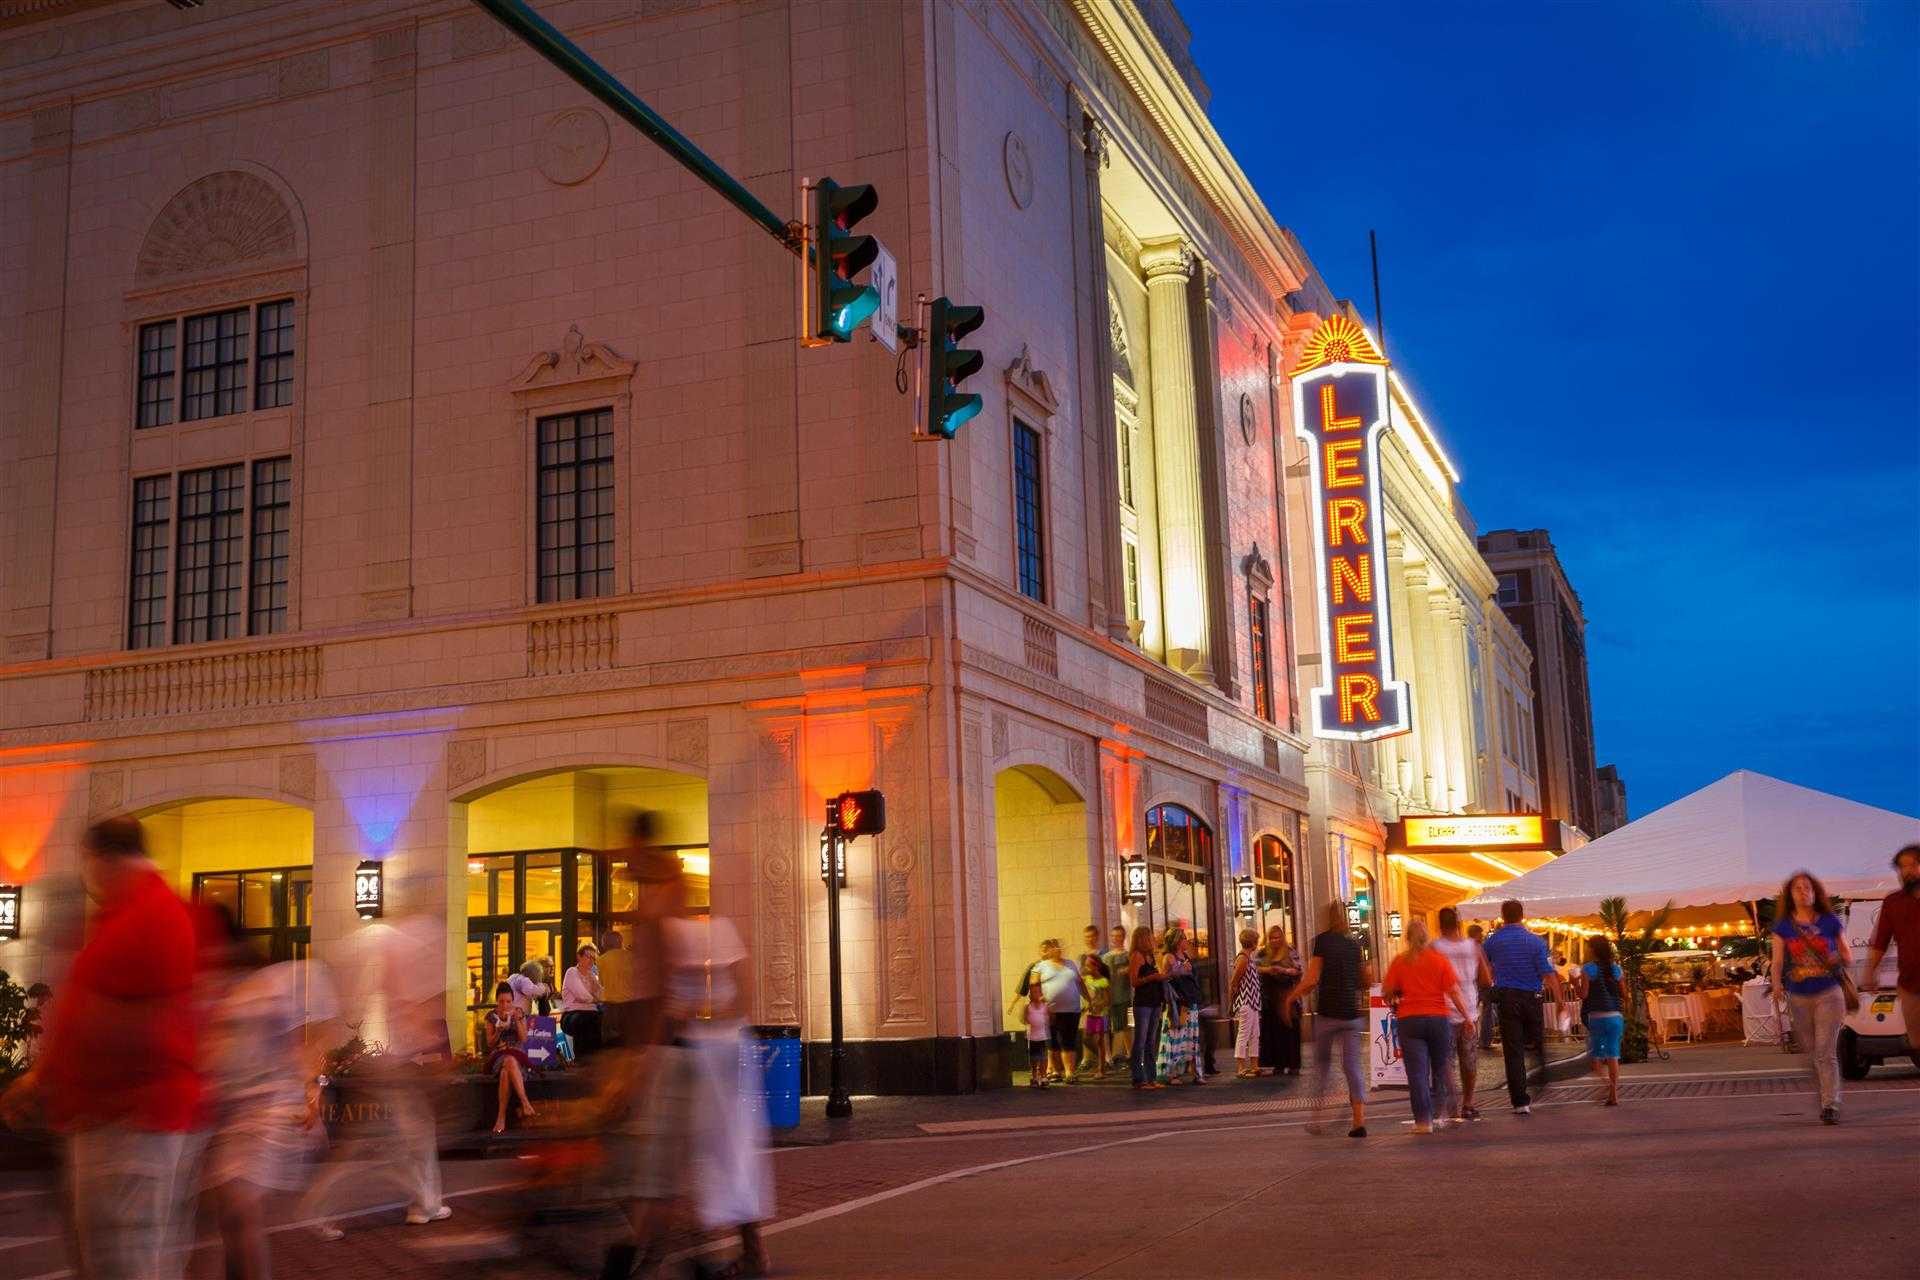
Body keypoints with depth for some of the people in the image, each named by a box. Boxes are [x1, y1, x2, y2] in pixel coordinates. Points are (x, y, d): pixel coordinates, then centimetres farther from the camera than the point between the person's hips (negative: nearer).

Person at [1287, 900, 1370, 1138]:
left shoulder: (1322, 940, -6)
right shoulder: (1354, 944, 8)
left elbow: (1312, 980, -12)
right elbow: (1368, 981, 15)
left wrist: (1292, 997, 0)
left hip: (1328, 1013, -3)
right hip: (1352, 1013, 3)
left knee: (1321, 1063, 13)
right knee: (1354, 1066, 2)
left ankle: (1317, 1116, 12)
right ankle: (1359, 1120, -6)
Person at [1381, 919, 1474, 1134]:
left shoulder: (1400, 961, -1)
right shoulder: (1440, 959, 0)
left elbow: (1387, 992, -2)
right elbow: (1454, 991, -5)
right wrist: (1467, 1016, -1)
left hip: (1409, 1020, -1)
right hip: (1439, 1018, 1)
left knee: (1417, 1071, -2)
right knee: (1440, 1068, 17)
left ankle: (1423, 1119, -6)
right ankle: (1441, 1113, 17)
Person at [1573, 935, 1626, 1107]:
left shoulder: (1588, 969, -6)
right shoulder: (1616, 969, 6)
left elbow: (1583, 995, -10)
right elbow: (1624, 995, 10)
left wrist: (1575, 982, 6)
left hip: (1596, 1016, -4)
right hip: (1616, 1015, 4)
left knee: (1595, 1055, 8)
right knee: (1613, 1055, 5)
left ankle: (1606, 1085, -12)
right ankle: (1613, 1095, 4)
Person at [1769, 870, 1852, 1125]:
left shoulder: (1830, 922, 2)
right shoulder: (1783, 926, 4)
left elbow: (1849, 957, 10)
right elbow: (1777, 962, 2)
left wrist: (1839, 958, -13)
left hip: (1829, 995, -2)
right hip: (1799, 998, 2)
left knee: (1826, 1052, -11)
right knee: (1812, 1054, 8)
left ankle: (1831, 1105, -10)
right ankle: (1827, 1097, 24)